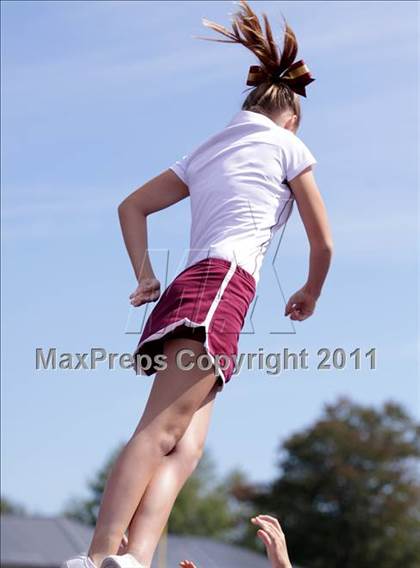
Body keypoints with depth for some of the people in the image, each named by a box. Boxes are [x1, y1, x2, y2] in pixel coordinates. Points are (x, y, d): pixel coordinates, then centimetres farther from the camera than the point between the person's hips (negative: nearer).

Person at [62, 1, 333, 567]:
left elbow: (131, 206, 29)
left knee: (186, 446, -6)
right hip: (223, 286, -7)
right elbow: (323, 243, 12)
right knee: (159, 431, -21)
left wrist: (145, 276, 21)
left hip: (187, 285, 7)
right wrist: (309, 295, 29)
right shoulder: (288, 145, 13)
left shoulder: (204, 153, 28)